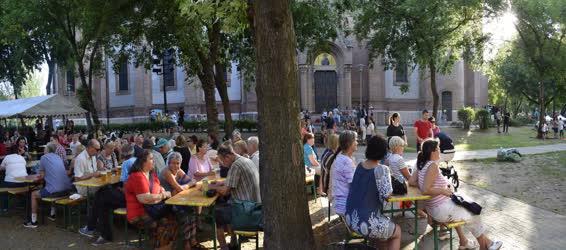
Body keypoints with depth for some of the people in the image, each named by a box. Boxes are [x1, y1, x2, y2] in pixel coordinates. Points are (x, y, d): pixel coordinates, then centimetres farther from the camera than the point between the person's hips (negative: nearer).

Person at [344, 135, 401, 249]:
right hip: (367, 222, -7)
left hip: (351, 219, 7)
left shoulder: (359, 166, 4)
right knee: (397, 232, 21)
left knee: (388, 225, 31)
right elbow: (387, 194, -17)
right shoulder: (382, 169, -17)